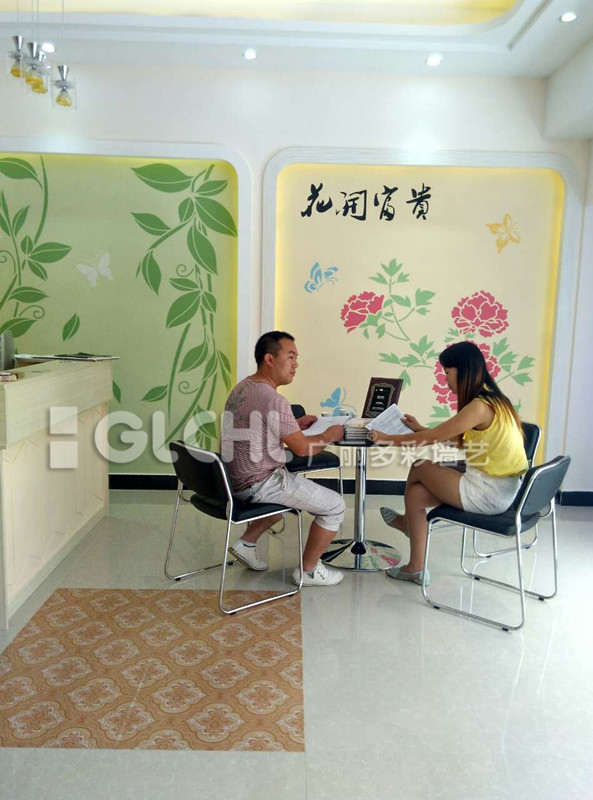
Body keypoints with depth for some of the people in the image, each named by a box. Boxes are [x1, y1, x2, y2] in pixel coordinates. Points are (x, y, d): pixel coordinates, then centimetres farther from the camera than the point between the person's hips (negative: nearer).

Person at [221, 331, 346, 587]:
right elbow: (302, 448, -18)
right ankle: (309, 570, 17)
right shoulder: (273, 400, -24)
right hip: (258, 485, -9)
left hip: (234, 479, 9)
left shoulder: (242, 387, 5)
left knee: (293, 486, 34)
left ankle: (246, 543, 28)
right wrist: (329, 436, 0)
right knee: (335, 505, 2)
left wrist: (296, 424, 14)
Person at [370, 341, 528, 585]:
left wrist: (388, 439, -7)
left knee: (420, 468, 2)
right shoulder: (489, 400, 8)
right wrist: (420, 429, 16)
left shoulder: (480, 406, -22)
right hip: (497, 487, 9)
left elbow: (434, 438, -18)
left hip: (489, 494, -9)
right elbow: (455, 440, 15)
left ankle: (408, 521, 28)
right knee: (416, 492, 6)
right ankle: (416, 568, 17)